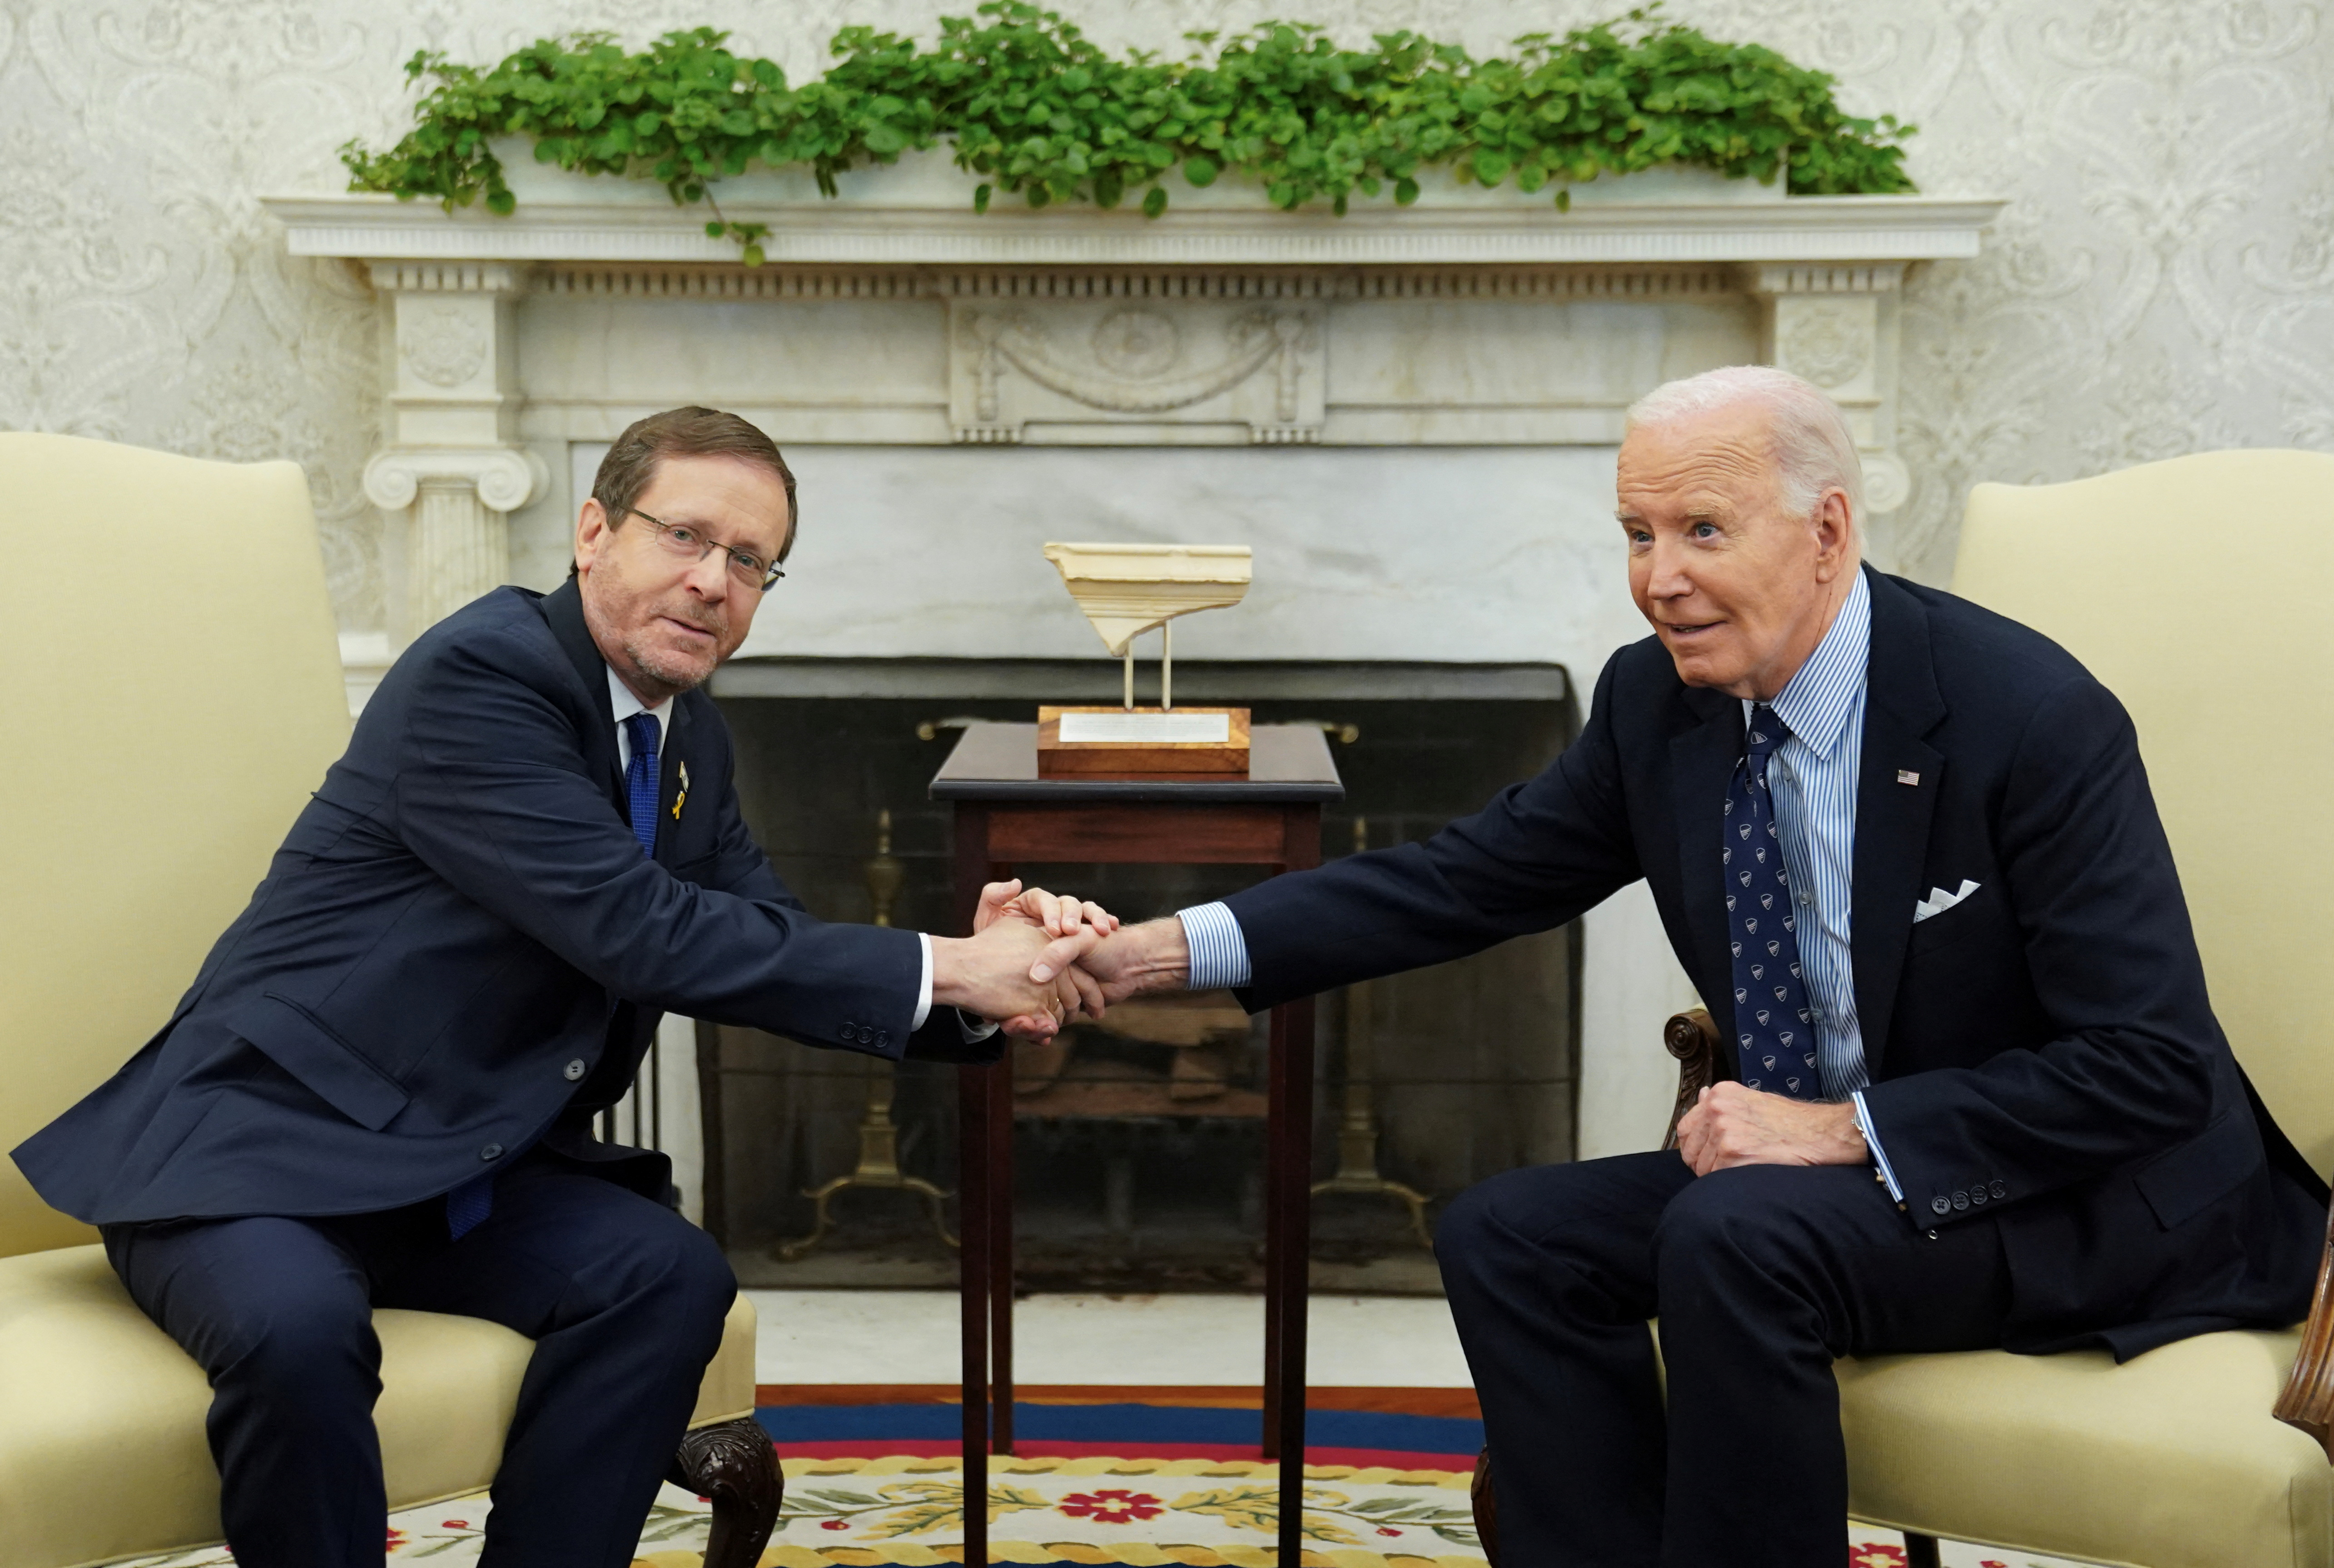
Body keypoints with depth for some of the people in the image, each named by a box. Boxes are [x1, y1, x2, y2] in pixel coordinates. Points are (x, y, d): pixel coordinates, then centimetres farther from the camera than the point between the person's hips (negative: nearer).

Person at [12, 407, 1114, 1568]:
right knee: (296, 1327, -36)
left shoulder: (686, 735, 9)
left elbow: (773, 959, 7)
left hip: (459, 1166, 7)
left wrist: (981, 981, -12)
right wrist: (943, 968, -24)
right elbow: (643, 935, -26)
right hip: (259, 1141, -7)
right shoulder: (481, 672, -19)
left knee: (669, 1274, -20)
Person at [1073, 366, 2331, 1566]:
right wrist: (1169, 951, -9)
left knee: (1733, 1239, -31)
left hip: (2093, 1200, -7)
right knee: (1506, 1237, -8)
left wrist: (1846, 1127, -28)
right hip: (1813, 1163, 7)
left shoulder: (2036, 720, -21)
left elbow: (2152, 1067, -22)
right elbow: (1468, 878, 2)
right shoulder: (1658, 701, -2)